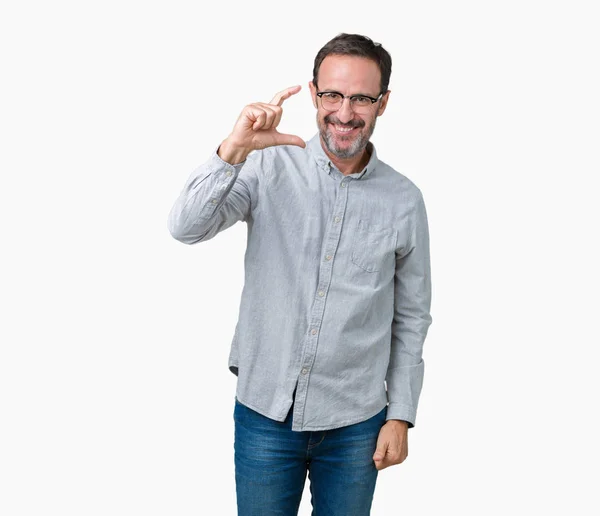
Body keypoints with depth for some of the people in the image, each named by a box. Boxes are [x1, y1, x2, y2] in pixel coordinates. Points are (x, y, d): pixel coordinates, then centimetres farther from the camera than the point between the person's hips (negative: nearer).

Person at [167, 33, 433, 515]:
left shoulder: (404, 199, -3)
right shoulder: (270, 168, -6)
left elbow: (411, 318, 3)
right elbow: (187, 227, -18)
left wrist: (400, 416, 3)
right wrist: (234, 150, -32)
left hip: (354, 423, 1)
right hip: (265, 409, 0)